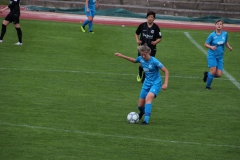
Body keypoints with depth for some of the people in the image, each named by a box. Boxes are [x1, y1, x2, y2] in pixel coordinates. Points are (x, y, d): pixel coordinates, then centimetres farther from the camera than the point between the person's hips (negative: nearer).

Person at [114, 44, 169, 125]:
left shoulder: (154, 61, -21)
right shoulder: (141, 59, -5)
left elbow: (166, 71, -16)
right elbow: (134, 60, 21)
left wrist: (165, 83, -25)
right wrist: (122, 56, 18)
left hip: (156, 83, -6)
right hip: (146, 83, 6)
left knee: (148, 98, -33)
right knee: (140, 105, 7)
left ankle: (146, 120, -34)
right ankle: (142, 112, 45)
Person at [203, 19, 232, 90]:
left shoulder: (225, 34, -1)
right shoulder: (212, 35, -11)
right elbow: (205, 44, -4)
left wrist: (229, 47, -2)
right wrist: (211, 47, -23)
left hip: (220, 56, 4)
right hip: (212, 55, -4)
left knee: (219, 74, -4)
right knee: (213, 71, -16)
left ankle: (207, 74, 27)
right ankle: (207, 86, 5)